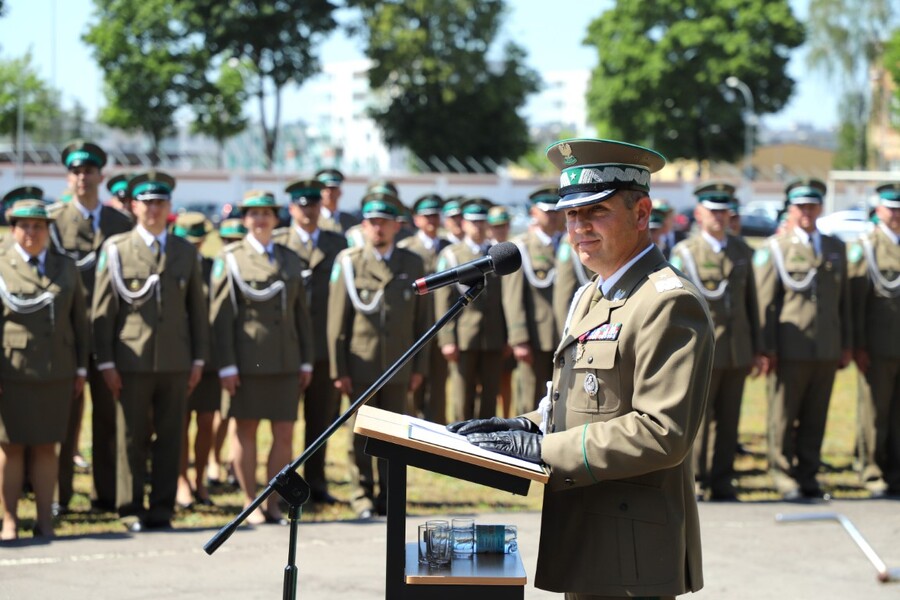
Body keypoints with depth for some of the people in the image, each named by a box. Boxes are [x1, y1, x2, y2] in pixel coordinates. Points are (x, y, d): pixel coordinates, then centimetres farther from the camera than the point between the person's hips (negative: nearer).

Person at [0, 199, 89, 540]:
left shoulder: (66, 268, 11)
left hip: (57, 372, 3)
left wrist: (81, 368, 9)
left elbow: (79, 320, 13)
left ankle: (45, 521, 11)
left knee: (47, 447, 6)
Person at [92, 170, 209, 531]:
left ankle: (162, 510, 11)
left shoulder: (186, 253, 12)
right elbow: (102, 309, 0)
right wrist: (106, 362, -5)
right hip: (131, 362, -2)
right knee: (132, 439, 1)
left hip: (176, 363, 3)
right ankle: (132, 511, 9)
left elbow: (198, 309, 13)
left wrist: (199, 359, 7)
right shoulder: (115, 250, 2)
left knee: (170, 438, 4)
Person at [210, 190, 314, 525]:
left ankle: (274, 504, 10)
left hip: (286, 360, 4)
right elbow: (220, 315, -4)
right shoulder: (230, 259, 1)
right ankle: (250, 504, 11)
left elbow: (301, 313, 15)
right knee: (246, 431, 3)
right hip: (247, 360, -4)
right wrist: (226, 365, -10)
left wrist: (307, 361, 10)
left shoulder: (290, 260, 14)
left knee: (285, 434, 2)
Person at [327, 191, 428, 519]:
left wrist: (419, 367, 5)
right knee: (362, 434, 3)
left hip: (398, 368, 2)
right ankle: (363, 495, 13)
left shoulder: (412, 264, 8)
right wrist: (338, 369, -4)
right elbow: (337, 321, 0)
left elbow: (421, 320, 9)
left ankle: (388, 495, 15)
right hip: (360, 366, -2)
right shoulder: (348, 262, 0)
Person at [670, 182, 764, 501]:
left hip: (737, 353, 4)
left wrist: (756, 349, 12)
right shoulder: (683, 252, -1)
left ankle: (722, 483, 14)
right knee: (698, 419, -2)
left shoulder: (742, 251, 12)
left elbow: (751, 302, 15)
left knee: (729, 421, 7)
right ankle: (694, 483, 6)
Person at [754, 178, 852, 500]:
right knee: (783, 419, 0)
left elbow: (844, 300, 17)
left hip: (827, 351, 4)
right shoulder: (773, 249, 1)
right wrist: (767, 349, -8)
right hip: (790, 351, -4)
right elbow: (765, 302, -3)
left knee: (815, 418, 7)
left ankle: (808, 475, 16)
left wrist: (846, 345, 12)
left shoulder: (835, 248, 15)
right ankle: (784, 477, 9)